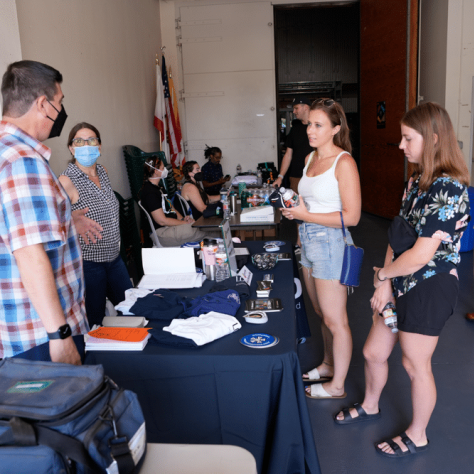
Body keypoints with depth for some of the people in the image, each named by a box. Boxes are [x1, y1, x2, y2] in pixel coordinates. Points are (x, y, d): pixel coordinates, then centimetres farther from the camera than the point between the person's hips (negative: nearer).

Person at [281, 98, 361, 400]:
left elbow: (351, 216, -20)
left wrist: (306, 215, -18)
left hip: (330, 242, -8)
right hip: (308, 240, 8)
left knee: (335, 320, 5)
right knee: (321, 313, 21)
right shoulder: (311, 158, 10)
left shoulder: (344, 163, -16)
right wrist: (295, 208, 8)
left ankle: (337, 385, 21)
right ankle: (329, 364, 41)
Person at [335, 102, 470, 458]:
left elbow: (421, 255, -26)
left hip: (430, 289, -8)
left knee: (415, 365, 11)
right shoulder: (417, 181, 6)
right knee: (373, 352, 19)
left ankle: (417, 436, 35)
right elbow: (398, 235, 6)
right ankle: (370, 406, 47)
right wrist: (386, 283, -2)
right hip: (402, 283, 8)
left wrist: (383, 273, -9)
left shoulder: (448, 189, -23)